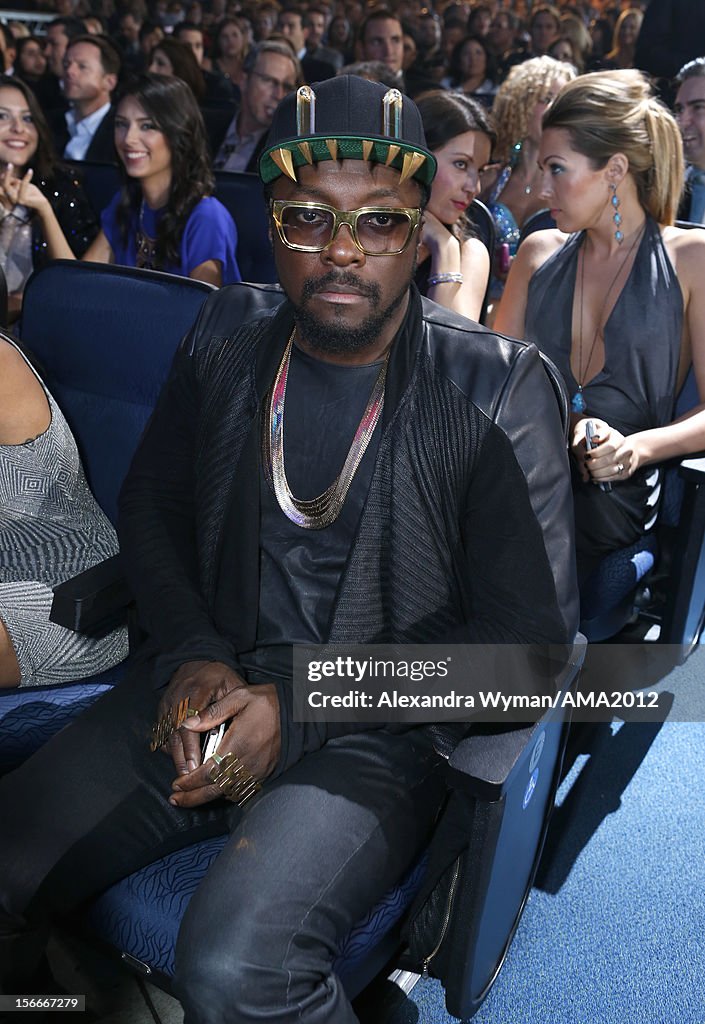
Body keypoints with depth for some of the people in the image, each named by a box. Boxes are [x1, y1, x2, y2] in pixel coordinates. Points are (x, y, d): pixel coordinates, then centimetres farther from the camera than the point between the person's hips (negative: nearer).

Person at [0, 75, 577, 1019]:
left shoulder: (497, 390, -8)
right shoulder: (226, 348, 5)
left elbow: (530, 631, -10)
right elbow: (150, 505, 14)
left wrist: (299, 710, -15)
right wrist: (190, 655, -6)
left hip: (379, 731, -3)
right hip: (206, 689, 4)